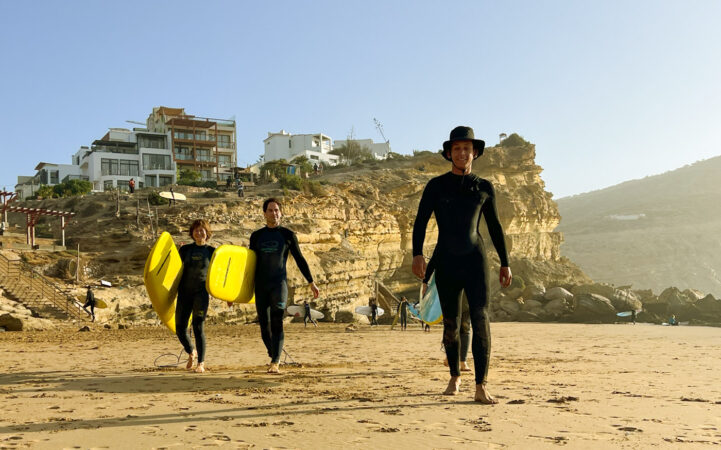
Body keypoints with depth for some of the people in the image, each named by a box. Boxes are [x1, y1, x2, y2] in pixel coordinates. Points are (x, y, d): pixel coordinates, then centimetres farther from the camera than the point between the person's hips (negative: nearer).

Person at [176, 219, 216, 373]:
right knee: (180, 329, 2)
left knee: (198, 327, -9)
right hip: (184, 292, 3)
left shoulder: (212, 251, 6)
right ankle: (191, 352, 31)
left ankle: (201, 363, 2)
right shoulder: (185, 249, 11)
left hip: (202, 292, -3)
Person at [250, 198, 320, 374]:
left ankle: (275, 363, -19)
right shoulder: (256, 236, 11)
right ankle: (274, 357, 24)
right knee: (264, 325, 4)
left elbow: (300, 260, 9)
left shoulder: (287, 235, 4)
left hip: (279, 283, -3)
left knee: (276, 323, -15)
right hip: (261, 285, 3)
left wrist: (311, 283, 8)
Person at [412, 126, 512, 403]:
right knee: (450, 324, 8)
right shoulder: (436, 186, 3)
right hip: (446, 263, 0)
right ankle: (455, 378, 27)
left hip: (475, 260, 0)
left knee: (481, 319, -14)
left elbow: (494, 227, 15)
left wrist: (505, 263, 12)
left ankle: (481, 388, -15)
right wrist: (417, 254, -18)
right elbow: (420, 222, -3)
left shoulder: (484, 188, 8)